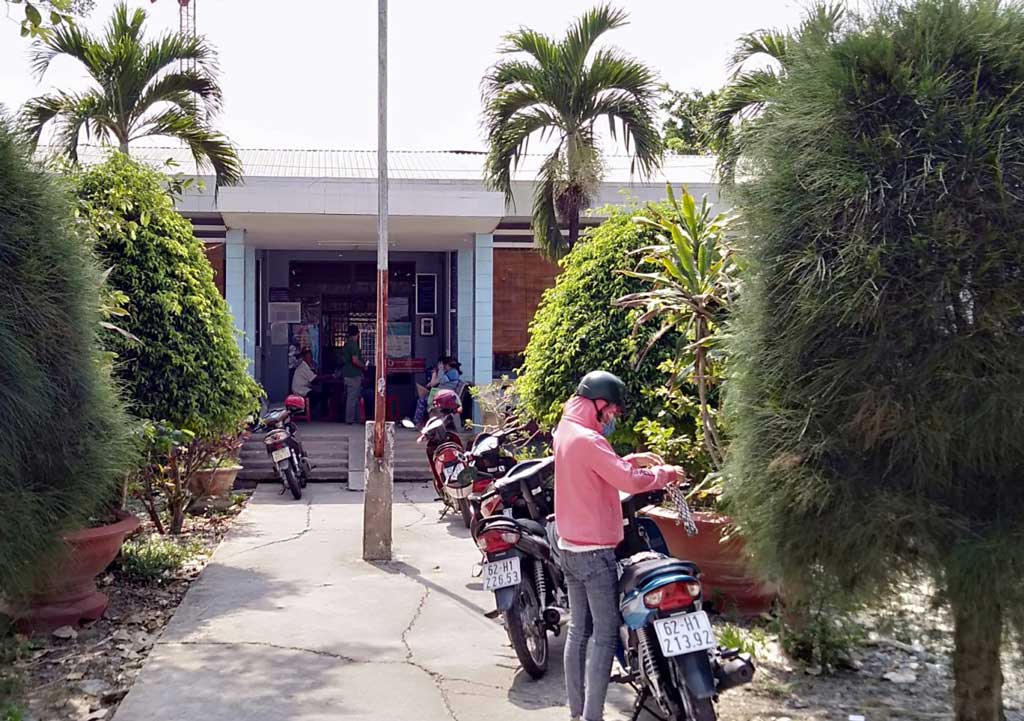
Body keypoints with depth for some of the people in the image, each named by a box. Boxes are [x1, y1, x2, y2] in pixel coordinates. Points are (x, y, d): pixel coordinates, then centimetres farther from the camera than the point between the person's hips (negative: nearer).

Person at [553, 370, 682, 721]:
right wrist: (665, 473, -11)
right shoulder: (588, 440, -20)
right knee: (605, 634, -4)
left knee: (578, 630, 13)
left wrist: (633, 459, 11)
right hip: (595, 551, -10)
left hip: (570, 547, 10)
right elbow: (629, 482, -27)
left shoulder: (566, 431, 10)